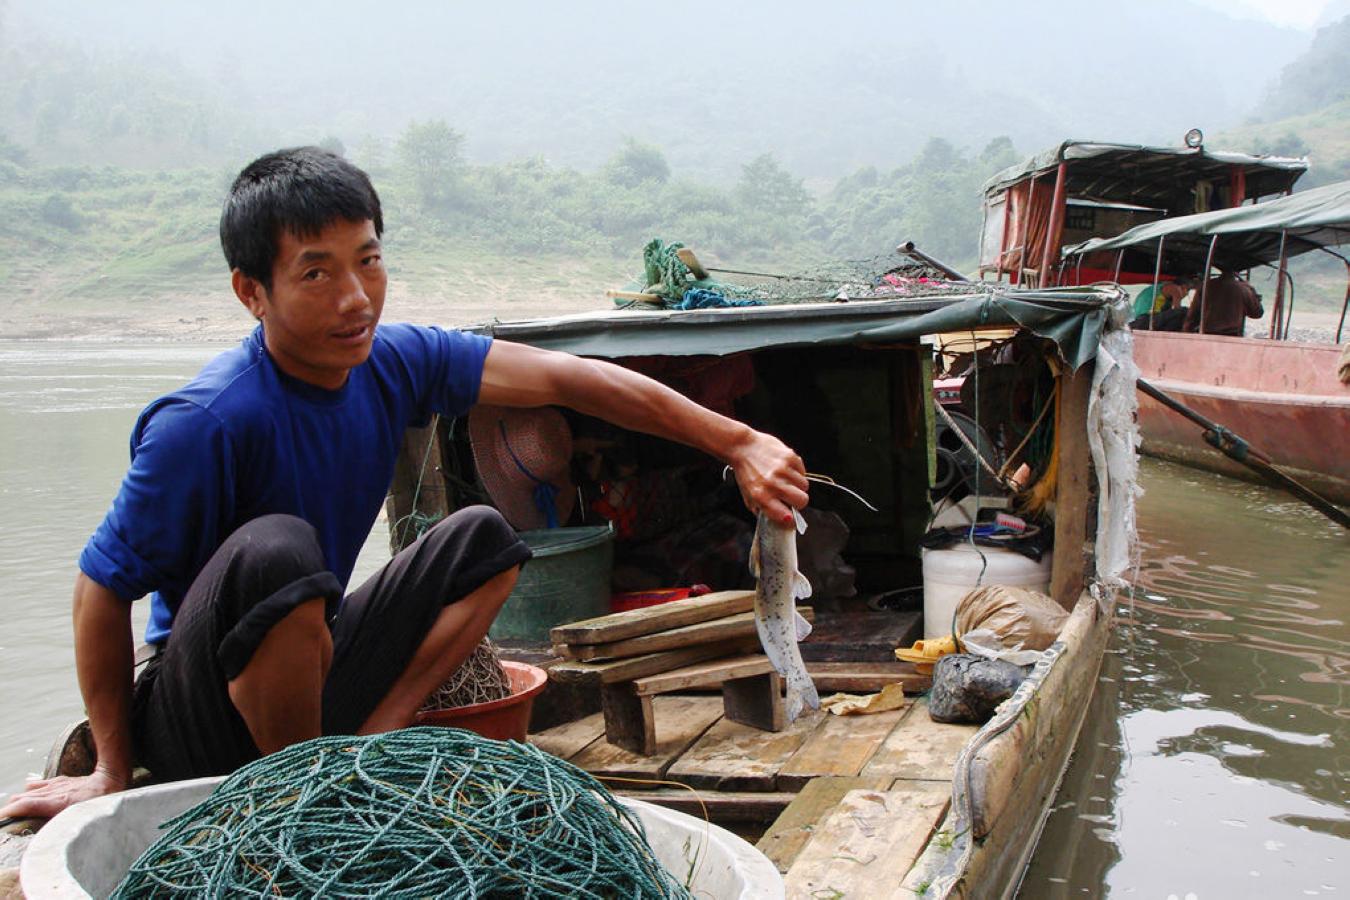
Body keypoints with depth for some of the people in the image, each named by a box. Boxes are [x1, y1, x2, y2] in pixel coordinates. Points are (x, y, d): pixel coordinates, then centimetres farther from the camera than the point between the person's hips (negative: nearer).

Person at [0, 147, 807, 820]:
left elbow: (566, 379, -8)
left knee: (484, 537, 0)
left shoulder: (394, 362, -8)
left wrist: (736, 443, -10)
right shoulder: (206, 424, -27)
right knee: (274, 548, -36)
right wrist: (113, 773, -11)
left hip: (306, 671, 7)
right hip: (200, 721, -6)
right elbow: (103, 586, -19)